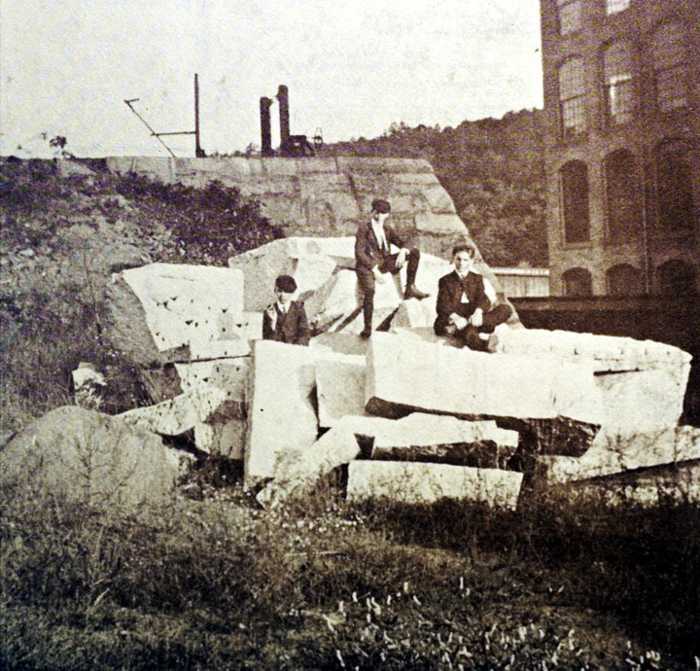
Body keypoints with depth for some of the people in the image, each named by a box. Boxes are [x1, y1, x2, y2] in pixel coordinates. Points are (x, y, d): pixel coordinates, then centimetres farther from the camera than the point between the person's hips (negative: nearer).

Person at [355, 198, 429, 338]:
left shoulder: (387, 229, 13)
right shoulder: (364, 228, -2)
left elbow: (402, 244, 15)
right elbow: (359, 252, -10)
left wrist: (403, 251, -13)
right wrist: (374, 269, -20)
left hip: (383, 263, 5)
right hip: (366, 264, -5)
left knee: (414, 252, -4)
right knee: (369, 291, -32)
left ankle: (410, 288, -7)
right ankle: (367, 328, -22)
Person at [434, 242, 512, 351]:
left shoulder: (477, 279, 16)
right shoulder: (446, 281, 10)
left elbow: (483, 299, -1)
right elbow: (443, 305, -4)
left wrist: (478, 312, -27)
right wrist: (455, 317, -27)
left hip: (472, 317, 3)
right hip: (452, 320, -2)